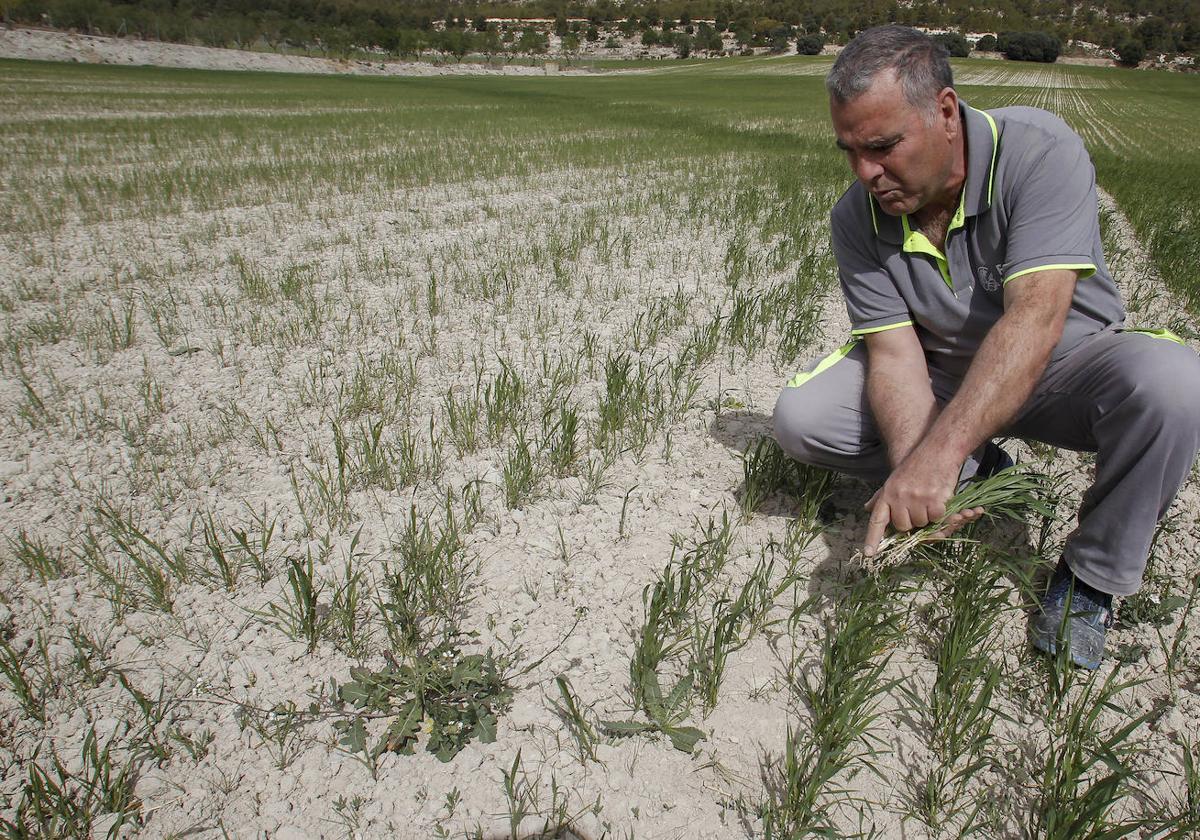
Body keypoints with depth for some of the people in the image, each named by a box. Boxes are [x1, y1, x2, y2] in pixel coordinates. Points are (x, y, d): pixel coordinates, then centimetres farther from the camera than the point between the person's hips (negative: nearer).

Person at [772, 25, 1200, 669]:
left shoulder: (1040, 152, -25)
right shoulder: (858, 218, -13)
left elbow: (1034, 321, -36)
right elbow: (894, 353, -20)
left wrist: (936, 454, -47)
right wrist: (915, 476, -37)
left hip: (1061, 366, -2)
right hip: (942, 376, 3)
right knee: (800, 418, -17)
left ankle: (1091, 576, -11)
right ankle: (978, 474, 4)